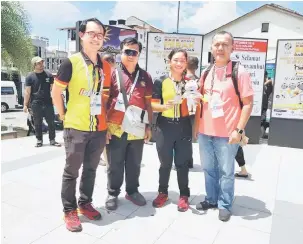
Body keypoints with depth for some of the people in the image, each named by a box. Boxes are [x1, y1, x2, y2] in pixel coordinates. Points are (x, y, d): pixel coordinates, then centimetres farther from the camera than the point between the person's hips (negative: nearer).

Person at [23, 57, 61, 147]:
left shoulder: (48, 75, 7)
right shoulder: (30, 77, 2)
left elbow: (53, 89, 10)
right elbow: (27, 92, 0)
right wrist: (25, 105, -4)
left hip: (48, 102, 1)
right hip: (36, 104, -1)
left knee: (51, 122, 2)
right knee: (37, 123, 6)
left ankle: (52, 140, 10)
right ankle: (39, 140, 16)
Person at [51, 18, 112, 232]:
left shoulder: (106, 67, 8)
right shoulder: (71, 62, -8)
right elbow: (56, 92, -4)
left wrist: (106, 121, 11)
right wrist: (64, 116, -3)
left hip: (100, 128, 5)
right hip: (76, 127, -5)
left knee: (91, 169, 16)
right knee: (72, 171, 7)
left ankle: (85, 203, 33)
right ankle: (69, 211, 22)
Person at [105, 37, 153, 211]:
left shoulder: (146, 77, 8)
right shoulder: (113, 74, 0)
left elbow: (148, 103, 12)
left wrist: (149, 126, 9)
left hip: (137, 129, 3)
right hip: (115, 128, -2)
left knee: (134, 163, 14)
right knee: (115, 164, 9)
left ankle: (132, 191, 32)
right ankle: (113, 193, 26)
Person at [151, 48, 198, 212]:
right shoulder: (160, 82, 0)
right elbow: (153, 105, -3)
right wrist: (165, 106, -22)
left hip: (184, 126, 1)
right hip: (165, 126, -1)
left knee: (182, 163, 7)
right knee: (165, 163, 8)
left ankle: (184, 195, 23)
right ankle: (162, 192, 28)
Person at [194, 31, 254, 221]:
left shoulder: (239, 72, -7)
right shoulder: (206, 73, 9)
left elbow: (248, 103, -8)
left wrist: (239, 130, -15)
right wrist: (196, 125, 12)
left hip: (227, 134, -5)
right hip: (204, 132, 5)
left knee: (226, 172, 8)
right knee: (209, 169, 17)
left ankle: (225, 205, 25)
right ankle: (211, 199, 34)